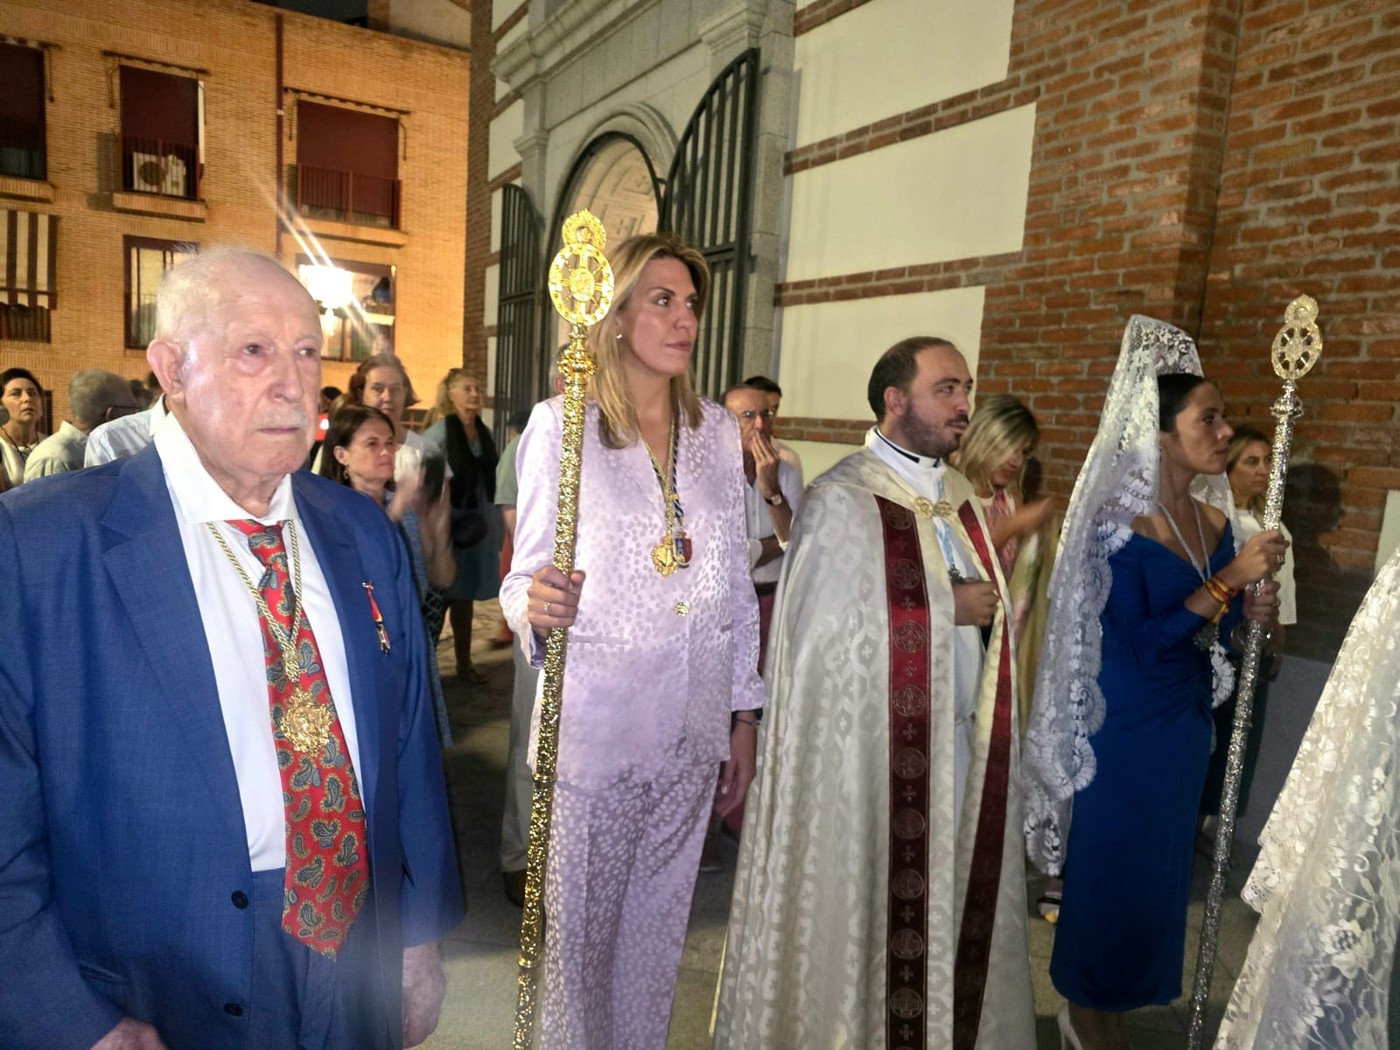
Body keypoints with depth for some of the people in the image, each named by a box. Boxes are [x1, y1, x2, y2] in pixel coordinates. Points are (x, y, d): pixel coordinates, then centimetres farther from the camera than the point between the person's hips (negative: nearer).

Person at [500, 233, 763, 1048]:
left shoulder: (718, 431, 6)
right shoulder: (560, 423, -7)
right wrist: (537, 603, -28)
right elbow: (528, 575, -4)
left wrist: (743, 717, 9)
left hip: (692, 732, 4)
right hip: (595, 726, -4)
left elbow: (737, 588, 9)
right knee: (580, 923, 10)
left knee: (658, 926, 18)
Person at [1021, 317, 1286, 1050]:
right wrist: (1229, 579, -24)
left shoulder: (1215, 521, 2)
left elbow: (1206, 632, 11)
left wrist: (1247, 613, -9)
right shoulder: (1118, 522, -18)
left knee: (1161, 869, 19)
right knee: (1110, 871, 7)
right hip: (1125, 727, -7)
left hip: (1187, 721, 7)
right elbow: (1138, 641, -24)